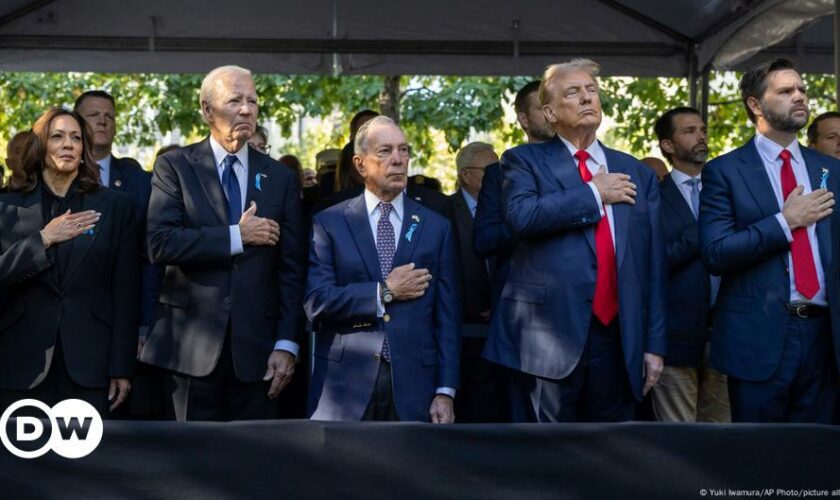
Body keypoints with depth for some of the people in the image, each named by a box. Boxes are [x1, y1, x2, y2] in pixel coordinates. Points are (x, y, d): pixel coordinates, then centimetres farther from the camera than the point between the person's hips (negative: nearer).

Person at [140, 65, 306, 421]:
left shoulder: (280, 178, 9)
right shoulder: (175, 167, 2)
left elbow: (292, 268, 5)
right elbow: (160, 243, -12)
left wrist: (286, 345, -3)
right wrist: (237, 237, -14)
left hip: (256, 347, 2)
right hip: (192, 346, -2)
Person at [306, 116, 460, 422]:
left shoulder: (436, 227, 8)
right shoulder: (329, 223, 3)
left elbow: (446, 316, 5)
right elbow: (316, 302, -7)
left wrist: (445, 391, -2)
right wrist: (384, 293, -11)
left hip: (413, 387, 1)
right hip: (345, 385, -1)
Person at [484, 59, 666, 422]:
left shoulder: (637, 174, 15)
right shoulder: (525, 160, 5)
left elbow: (653, 265, 12)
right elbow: (521, 216, -17)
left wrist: (655, 343, 7)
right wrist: (594, 193, -7)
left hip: (618, 340, 4)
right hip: (549, 336, -4)